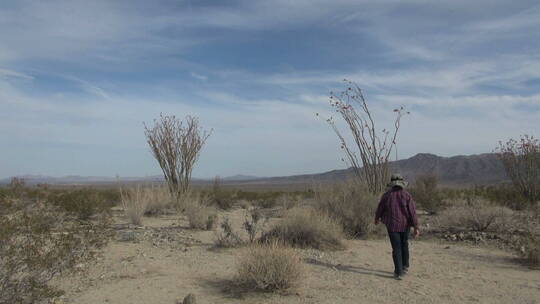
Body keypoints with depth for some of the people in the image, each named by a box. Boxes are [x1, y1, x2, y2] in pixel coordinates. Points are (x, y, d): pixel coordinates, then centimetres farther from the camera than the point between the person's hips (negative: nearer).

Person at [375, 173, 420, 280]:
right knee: (404, 245, 21)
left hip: (392, 225, -1)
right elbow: (412, 211, -11)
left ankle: (398, 272, 0)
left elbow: (380, 209, 6)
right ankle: (405, 267, 31)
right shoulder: (407, 195, -7)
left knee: (396, 248, 3)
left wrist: (377, 218, 25)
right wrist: (416, 227, -9)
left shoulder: (387, 195, -5)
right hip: (405, 225, 1)